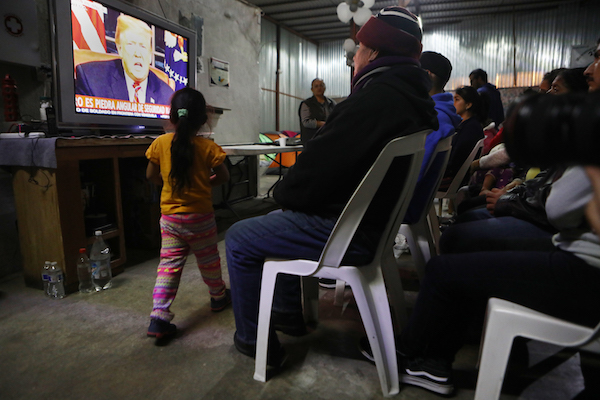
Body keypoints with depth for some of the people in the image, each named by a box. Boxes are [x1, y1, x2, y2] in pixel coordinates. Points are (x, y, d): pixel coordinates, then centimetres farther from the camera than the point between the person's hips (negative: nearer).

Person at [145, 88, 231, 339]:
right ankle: (218, 297, 39)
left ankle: (158, 317, 2)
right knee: (208, 260, 17)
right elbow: (224, 176, -4)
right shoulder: (208, 147, -13)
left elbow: (151, 175, 4)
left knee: (169, 264, 7)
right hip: (200, 216, -2)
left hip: (169, 216, 2)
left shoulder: (160, 143, -5)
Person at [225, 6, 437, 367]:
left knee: (238, 239, 1)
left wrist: (283, 193, -3)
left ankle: (255, 341, 16)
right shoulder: (414, 98, 11)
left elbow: (322, 162, -24)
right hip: (377, 219, 10)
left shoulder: (376, 96, -23)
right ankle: (289, 313, 39)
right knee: (280, 220, 28)